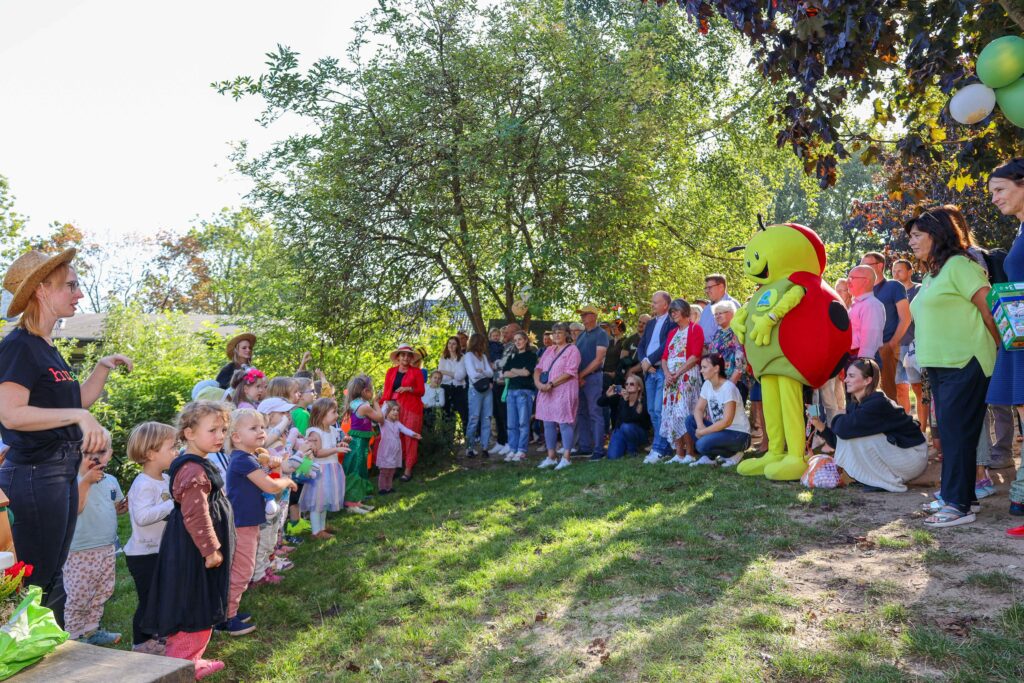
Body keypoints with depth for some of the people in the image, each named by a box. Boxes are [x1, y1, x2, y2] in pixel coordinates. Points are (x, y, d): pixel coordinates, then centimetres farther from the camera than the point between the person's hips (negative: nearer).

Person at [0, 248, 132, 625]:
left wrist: (104, 367, 9)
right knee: (36, 582, 0)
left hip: (62, 470, 9)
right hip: (35, 474, -9)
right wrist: (78, 415, -28)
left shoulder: (48, 349, 13)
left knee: (52, 577, 18)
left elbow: (77, 402, 20)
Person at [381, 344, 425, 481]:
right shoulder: (391, 372, 11)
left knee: (409, 438, -3)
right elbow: (386, 391, 9)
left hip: (411, 409, -2)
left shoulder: (416, 372, 5)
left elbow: (421, 391, 3)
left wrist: (409, 389, -14)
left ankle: (408, 470, 0)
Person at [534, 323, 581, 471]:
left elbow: (569, 372, -13)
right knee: (548, 424, 8)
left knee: (564, 424, -6)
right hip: (547, 392, 7)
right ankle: (551, 457, 16)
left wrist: (551, 384, -17)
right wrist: (538, 382, -7)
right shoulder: (549, 350, 18)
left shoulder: (572, 349, -3)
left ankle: (566, 458, -1)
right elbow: (538, 368, 14)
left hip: (564, 391, -7)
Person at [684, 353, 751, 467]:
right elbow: (698, 409, 2)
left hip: (739, 434, -8)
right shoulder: (707, 385, 3)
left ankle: (733, 454, -1)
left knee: (702, 444, -29)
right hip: (720, 428, 8)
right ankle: (707, 457, 0)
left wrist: (702, 432, -19)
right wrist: (700, 426, -19)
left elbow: (726, 422, -24)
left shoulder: (728, 387, -20)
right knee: (690, 419, -9)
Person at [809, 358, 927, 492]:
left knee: (854, 433, -22)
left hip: (913, 456, -8)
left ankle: (890, 482, -10)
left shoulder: (878, 403, -25)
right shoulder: (854, 405, 1)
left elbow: (844, 428, -34)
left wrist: (836, 421, -12)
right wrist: (822, 427, -11)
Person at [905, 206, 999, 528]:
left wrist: (998, 352, -6)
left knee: (957, 433, -8)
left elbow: (990, 308, -13)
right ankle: (963, 496, 21)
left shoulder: (958, 265, -10)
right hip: (939, 366, 9)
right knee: (950, 432, 12)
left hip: (964, 365, -9)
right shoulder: (931, 275, 18)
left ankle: (959, 504, -3)